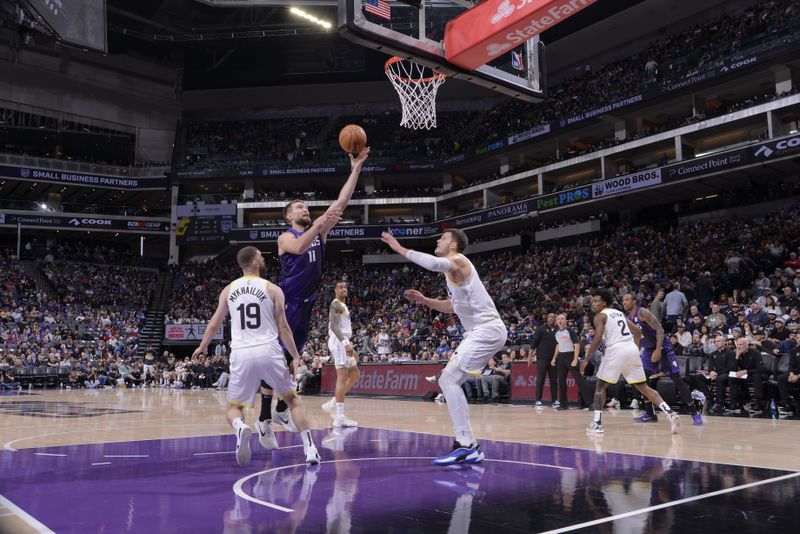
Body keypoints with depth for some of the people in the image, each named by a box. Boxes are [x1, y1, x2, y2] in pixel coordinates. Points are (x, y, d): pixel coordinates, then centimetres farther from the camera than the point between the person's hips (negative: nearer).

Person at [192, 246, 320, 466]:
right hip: (269, 351, -1)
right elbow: (282, 327, 0)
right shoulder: (273, 289, 2)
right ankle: (309, 449, 4)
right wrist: (296, 356, 10)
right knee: (292, 399, 15)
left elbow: (214, 324, 17)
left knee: (233, 407, 14)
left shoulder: (228, 290, 11)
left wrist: (202, 347, 35)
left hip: (241, 354, 1)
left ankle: (241, 428, -21)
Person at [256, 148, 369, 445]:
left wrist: (356, 169, -3)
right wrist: (320, 223, -40)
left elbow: (342, 202, 3)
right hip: (286, 304, -6)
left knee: (292, 360, 15)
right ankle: (264, 419, 3)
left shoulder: (318, 231, 11)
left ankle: (281, 410, 27)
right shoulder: (286, 237, -5)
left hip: (306, 305, 6)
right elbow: (299, 247, -30)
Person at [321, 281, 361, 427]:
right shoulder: (336, 305, -9)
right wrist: (345, 343, -32)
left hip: (343, 342, 10)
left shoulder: (343, 306, 22)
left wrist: (349, 346, 25)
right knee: (342, 376, -13)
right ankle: (340, 417, -13)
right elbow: (333, 326, -22)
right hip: (339, 341, -10)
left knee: (354, 375, 13)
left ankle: (332, 404, 16)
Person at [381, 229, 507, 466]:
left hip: (487, 330, -10)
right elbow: (452, 306, 30)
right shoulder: (452, 269, 21)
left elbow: (435, 263, -34)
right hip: (480, 331, 10)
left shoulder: (457, 260, -10)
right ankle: (469, 447, 11)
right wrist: (423, 300, 18)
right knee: (449, 381, 9)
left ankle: (465, 445, -16)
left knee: (449, 379, -17)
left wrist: (400, 249, -25)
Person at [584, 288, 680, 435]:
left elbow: (598, 339, -10)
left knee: (600, 386, 8)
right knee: (643, 387, 13)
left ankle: (597, 423, 0)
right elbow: (637, 332, 24)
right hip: (632, 349, 6)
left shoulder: (600, 316, 3)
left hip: (616, 350, -6)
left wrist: (586, 359, -2)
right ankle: (671, 414, 0)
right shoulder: (619, 313, 25)